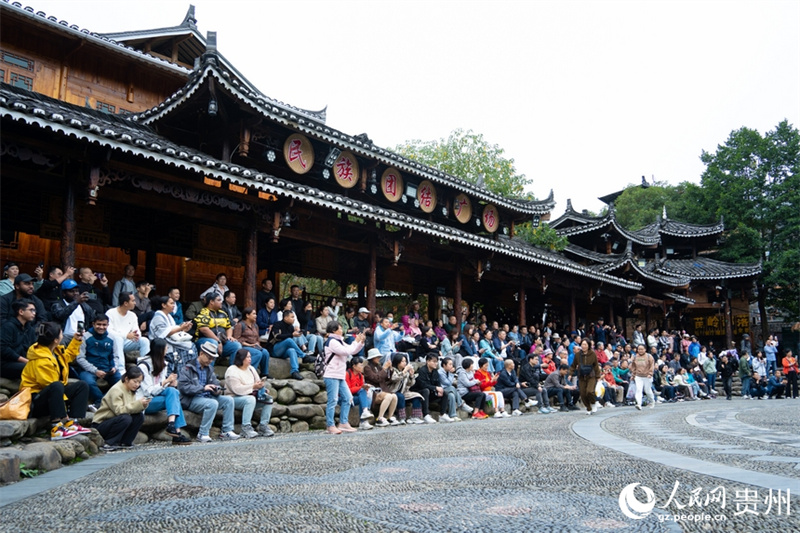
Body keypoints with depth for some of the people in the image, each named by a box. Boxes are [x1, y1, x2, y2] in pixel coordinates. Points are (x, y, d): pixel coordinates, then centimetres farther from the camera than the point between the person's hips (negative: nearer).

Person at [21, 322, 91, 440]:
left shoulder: (54, 350, 3)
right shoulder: (41, 361, -26)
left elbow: (67, 356, 27)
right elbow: (53, 385, -26)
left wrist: (75, 341, 21)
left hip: (53, 395, 10)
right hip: (35, 401, -10)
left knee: (82, 385, 4)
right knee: (57, 386, -38)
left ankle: (72, 423, -10)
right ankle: (56, 428, -39)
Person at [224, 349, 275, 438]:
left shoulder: (251, 368, 14)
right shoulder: (232, 371, -12)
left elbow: (257, 382, 17)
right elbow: (237, 389, -22)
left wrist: (260, 385, -7)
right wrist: (253, 387, -22)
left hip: (251, 395, 8)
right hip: (235, 398, -8)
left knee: (269, 399, -13)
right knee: (250, 399, -38)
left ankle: (263, 426, -15)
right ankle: (246, 428, -37)